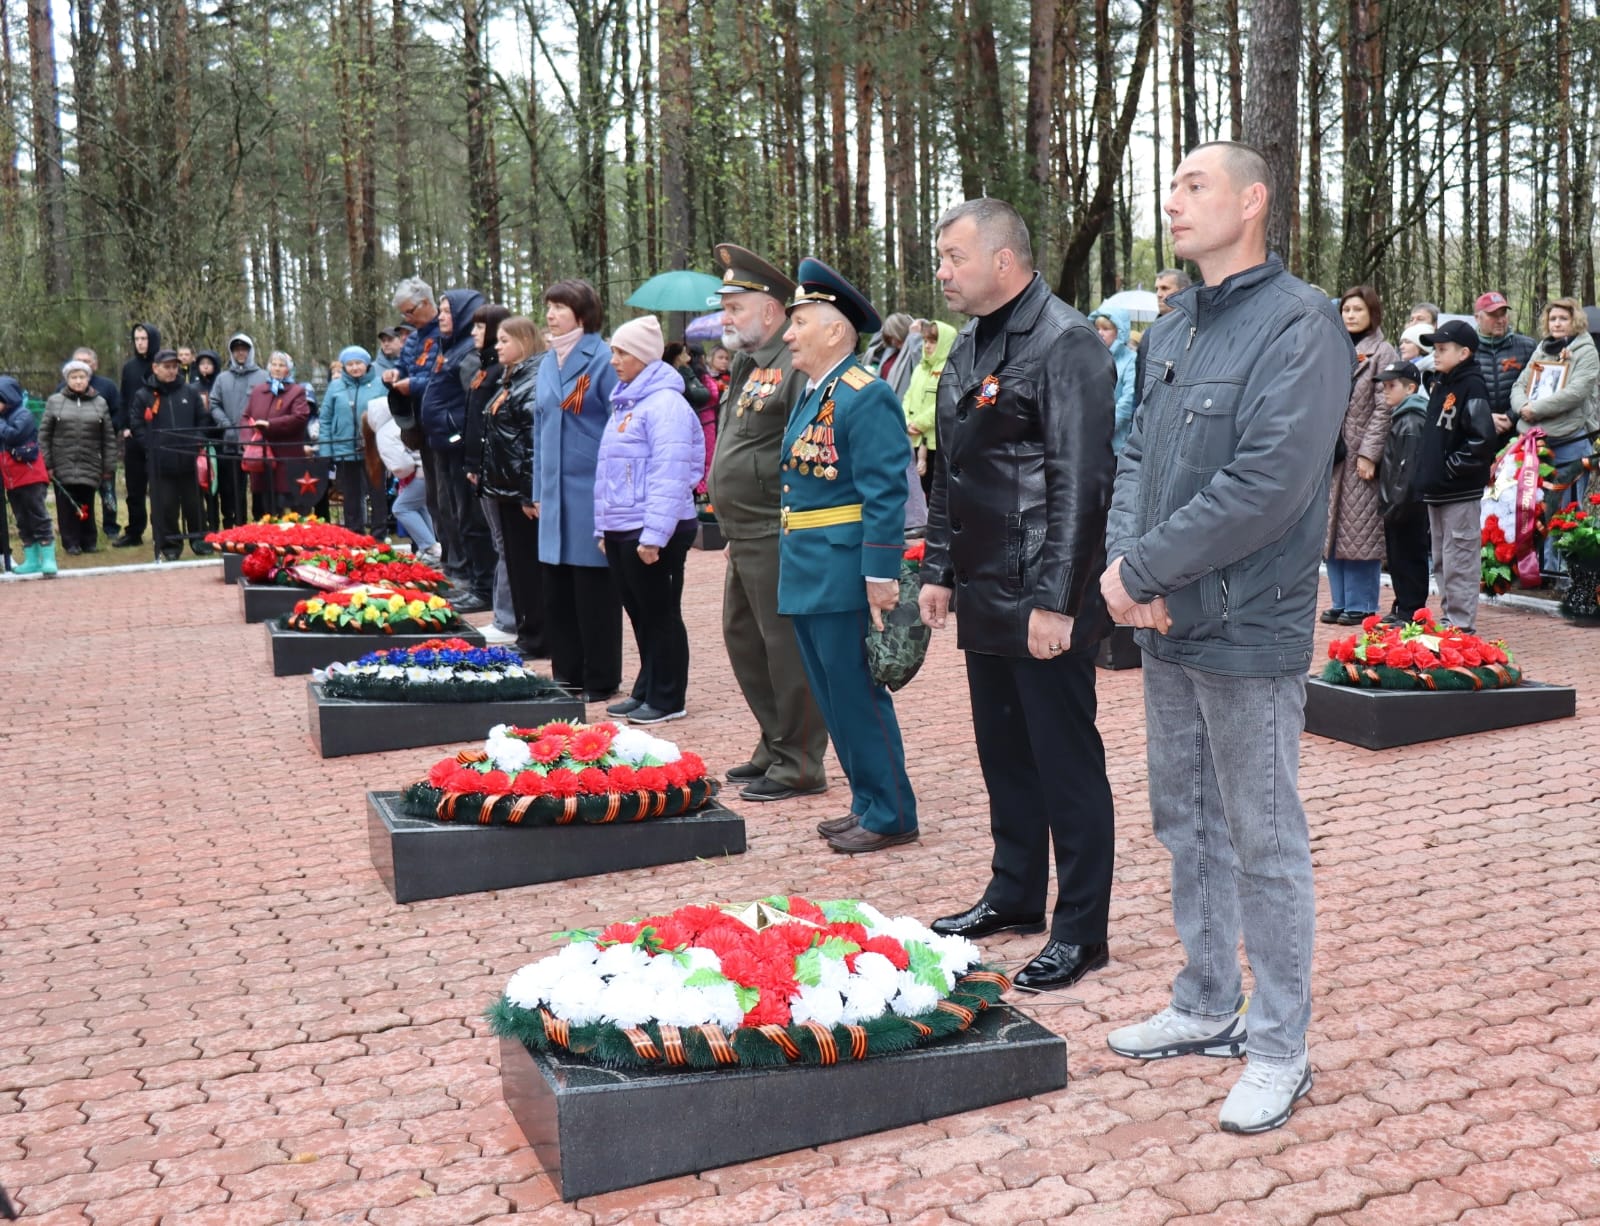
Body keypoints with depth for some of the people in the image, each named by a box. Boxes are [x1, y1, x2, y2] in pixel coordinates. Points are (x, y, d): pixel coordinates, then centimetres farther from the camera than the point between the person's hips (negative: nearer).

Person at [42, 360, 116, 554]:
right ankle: (71, 542, 9)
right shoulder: (55, 402, 4)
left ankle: (88, 542, 15)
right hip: (63, 465, 0)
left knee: (87, 505, 5)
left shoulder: (100, 403, 6)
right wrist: (46, 464, -2)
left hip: (90, 466, 0)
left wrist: (109, 466, 2)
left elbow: (109, 438, 6)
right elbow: (44, 435, 4)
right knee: (67, 505, 1)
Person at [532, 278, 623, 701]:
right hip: (556, 494, 7)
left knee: (594, 589, 1)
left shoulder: (603, 359, -7)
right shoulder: (548, 363, 14)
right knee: (556, 589, 10)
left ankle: (601, 682, 11)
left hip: (591, 491, -7)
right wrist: (539, 491, 16)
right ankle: (567, 674, 22)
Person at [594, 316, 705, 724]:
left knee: (660, 615, 1)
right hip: (620, 529, 9)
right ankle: (646, 691, 25)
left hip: (653, 532, -9)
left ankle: (667, 699, 10)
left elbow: (670, 475, -21)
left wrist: (653, 535, -24)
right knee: (639, 614, 15)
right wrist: (604, 527, 19)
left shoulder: (666, 403, -14)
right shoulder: (624, 402, 16)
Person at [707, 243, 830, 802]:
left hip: (778, 538, -11)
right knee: (743, 639, 18)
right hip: (745, 536, 11)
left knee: (787, 645, -3)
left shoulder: (796, 367, -15)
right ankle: (774, 748, 31)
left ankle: (798, 765, 8)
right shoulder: (746, 367, 17)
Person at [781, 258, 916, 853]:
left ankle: (891, 815, 12)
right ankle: (868, 803, 27)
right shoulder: (810, 394, 15)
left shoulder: (865, 397, -14)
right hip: (806, 576, 10)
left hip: (842, 578, -10)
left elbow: (885, 495, -20)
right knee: (835, 701, 16)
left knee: (859, 699, -1)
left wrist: (880, 575, -24)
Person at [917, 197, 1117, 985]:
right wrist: (939, 570, 17)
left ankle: (1080, 933, 12)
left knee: (1066, 764, 0)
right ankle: (1014, 895, 32)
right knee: (1003, 754, 17)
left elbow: (1081, 483, -20)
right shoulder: (969, 349, 15)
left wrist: (1056, 600, -23)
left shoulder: (1064, 343, -14)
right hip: (984, 595, 9)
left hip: (1044, 602, -9)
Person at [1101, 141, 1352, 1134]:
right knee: (1187, 822, 17)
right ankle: (1207, 1008, 33)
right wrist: (1125, 557, -8)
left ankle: (1281, 1048, 17)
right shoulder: (1173, 327, 13)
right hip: (1168, 625, 8)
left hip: (1248, 632, -8)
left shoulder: (1300, 325, -14)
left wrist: (1142, 568, -18)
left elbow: (1268, 484, -23)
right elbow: (1138, 454, 11)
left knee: (1264, 843, 2)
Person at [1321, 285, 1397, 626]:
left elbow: (1384, 407, -10)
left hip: (1361, 455, -7)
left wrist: (1369, 453, -16)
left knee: (1360, 528, -4)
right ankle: (1341, 602, 16)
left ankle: (1361, 605, 3)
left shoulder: (1382, 352, -4)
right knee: (1332, 528, 8)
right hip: (1332, 454, 7)